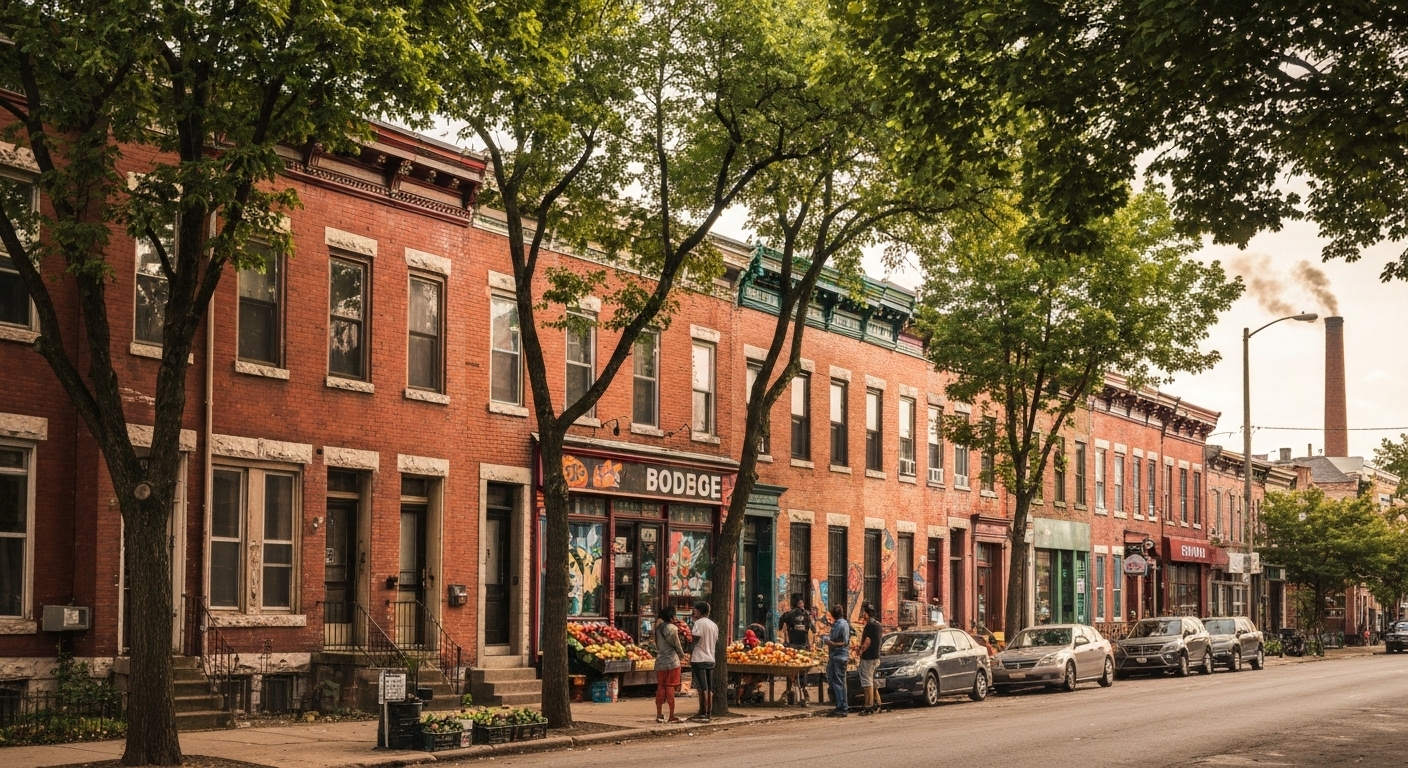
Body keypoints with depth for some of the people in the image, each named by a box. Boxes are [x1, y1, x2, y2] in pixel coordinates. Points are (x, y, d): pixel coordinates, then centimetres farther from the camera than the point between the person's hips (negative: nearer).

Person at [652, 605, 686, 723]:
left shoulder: (657, 628, 9)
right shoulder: (672, 628, -10)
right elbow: (676, 645, -4)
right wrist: (682, 655, 13)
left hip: (660, 661, 6)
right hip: (672, 662, -6)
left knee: (660, 687, 8)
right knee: (670, 687, -3)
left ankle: (659, 715, 7)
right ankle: (672, 716, -1)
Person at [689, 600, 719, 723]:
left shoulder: (699, 623, -10)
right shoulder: (714, 625, 14)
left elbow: (695, 640, -14)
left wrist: (690, 655, -5)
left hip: (699, 659, -7)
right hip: (710, 660, 7)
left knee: (702, 688, -6)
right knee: (709, 689, 8)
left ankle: (703, 714, -6)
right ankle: (709, 713, 9)